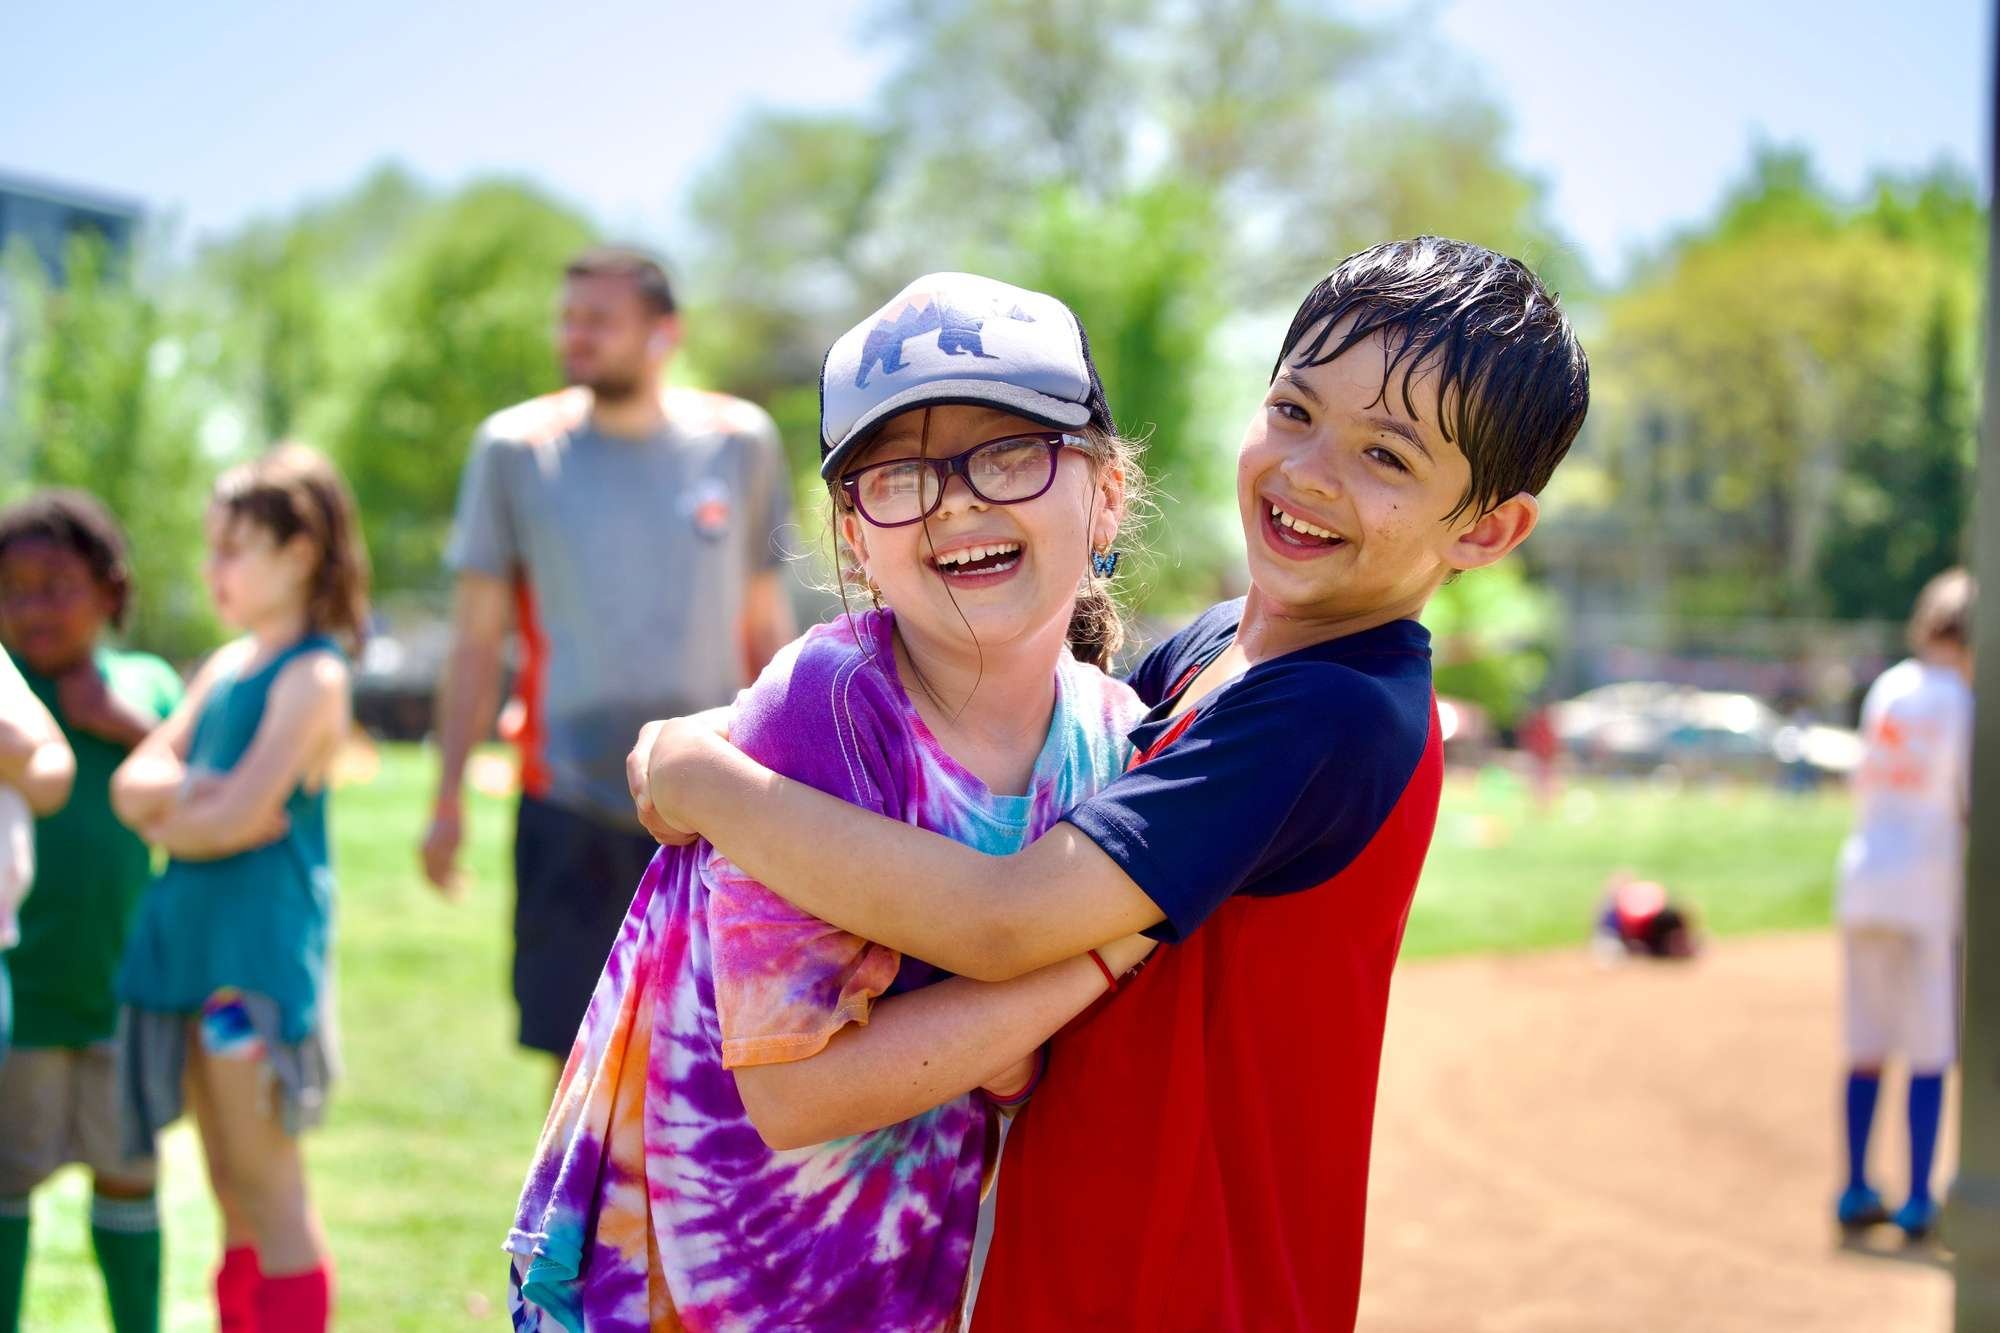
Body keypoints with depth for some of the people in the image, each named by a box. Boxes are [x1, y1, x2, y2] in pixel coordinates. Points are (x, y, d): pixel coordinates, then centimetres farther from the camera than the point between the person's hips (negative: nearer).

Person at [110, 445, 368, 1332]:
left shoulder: (312, 676, -10)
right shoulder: (227, 665, 15)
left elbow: (238, 815, -18)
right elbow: (133, 782, 9)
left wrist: (163, 815, -1)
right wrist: (191, 791, -11)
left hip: (260, 947, -8)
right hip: (192, 935, 8)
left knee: (268, 1187, -4)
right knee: (231, 1192, 12)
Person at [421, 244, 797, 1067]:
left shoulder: (741, 443, 4)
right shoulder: (515, 449, 1)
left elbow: (766, 622, 11)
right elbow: (477, 637, 5)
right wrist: (449, 798, 2)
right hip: (569, 805, -1)